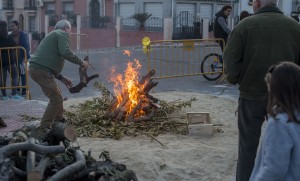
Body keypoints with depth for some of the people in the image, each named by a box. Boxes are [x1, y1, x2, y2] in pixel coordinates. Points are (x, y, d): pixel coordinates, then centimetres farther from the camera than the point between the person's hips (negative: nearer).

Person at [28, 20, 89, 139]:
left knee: (57, 95, 23)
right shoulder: (62, 34, 2)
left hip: (37, 68, 10)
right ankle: (41, 130, -14)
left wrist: (61, 78, 28)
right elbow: (66, 53, -16)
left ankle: (60, 122, 34)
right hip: (41, 70, -10)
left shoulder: (54, 35, 30)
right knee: (56, 99, -11)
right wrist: (81, 62, -4)